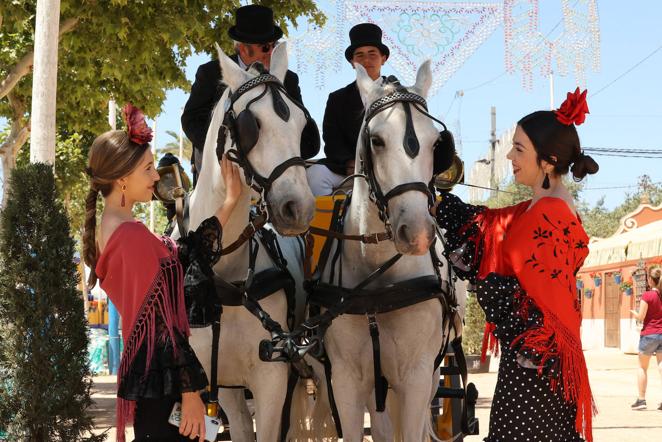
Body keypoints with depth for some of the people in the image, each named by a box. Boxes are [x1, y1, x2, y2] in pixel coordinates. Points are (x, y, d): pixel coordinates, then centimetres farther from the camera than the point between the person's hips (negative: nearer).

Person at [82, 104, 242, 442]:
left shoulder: (111, 229, 10)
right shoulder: (133, 234, -18)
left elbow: (188, 253, 11)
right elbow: (161, 321, -19)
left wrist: (230, 201, 15)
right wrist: (190, 392, -16)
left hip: (140, 372, 10)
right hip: (160, 378, -10)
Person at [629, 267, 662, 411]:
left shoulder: (647, 295, -13)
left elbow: (641, 317, -11)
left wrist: (634, 312, 8)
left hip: (649, 334, -4)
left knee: (642, 367, 9)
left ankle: (641, 399, 7)